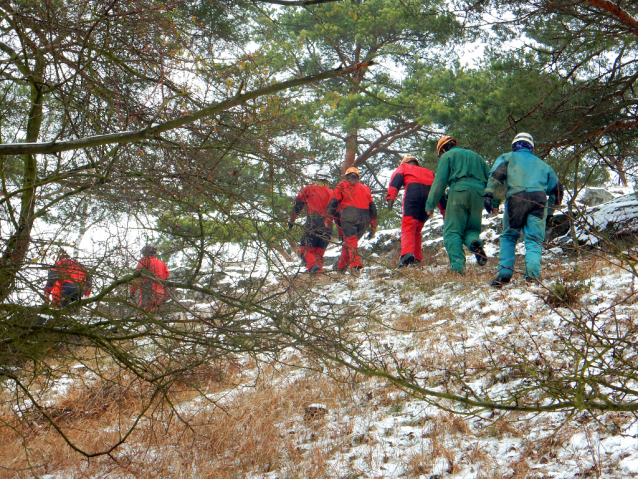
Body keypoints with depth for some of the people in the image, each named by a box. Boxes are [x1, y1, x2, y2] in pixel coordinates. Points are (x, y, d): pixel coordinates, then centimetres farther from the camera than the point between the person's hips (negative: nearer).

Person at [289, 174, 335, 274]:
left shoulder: (309, 189, 15)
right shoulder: (331, 193, 22)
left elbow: (298, 204, 8)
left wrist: (292, 220, 11)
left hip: (313, 222, -3)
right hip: (328, 225, 3)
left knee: (305, 249, -3)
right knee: (319, 252, 11)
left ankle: (313, 265, -31)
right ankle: (318, 273, -7)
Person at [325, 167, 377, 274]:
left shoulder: (342, 186, 15)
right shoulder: (365, 188, 26)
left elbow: (333, 203, 5)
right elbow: (372, 208, 21)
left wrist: (328, 220, 7)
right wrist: (373, 227, 22)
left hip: (349, 216, -4)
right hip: (364, 219, 4)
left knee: (350, 241, -12)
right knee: (349, 241, 17)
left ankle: (355, 264, -33)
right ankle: (341, 266, 22)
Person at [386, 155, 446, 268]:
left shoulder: (403, 167, 29)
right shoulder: (428, 172, 39)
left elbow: (396, 177, 6)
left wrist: (390, 197, -9)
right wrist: (446, 214, 24)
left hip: (413, 189, -4)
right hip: (430, 191, 4)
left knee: (408, 225, -12)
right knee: (417, 228, 15)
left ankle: (407, 253, -34)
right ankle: (416, 258, 5)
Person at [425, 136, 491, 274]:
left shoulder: (447, 155, 15)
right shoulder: (476, 156, 32)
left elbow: (440, 181, 3)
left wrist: (430, 204, 2)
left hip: (459, 190, -4)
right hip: (479, 192, 4)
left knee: (452, 231, -3)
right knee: (471, 229, 15)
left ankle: (457, 263, -25)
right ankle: (475, 242, -22)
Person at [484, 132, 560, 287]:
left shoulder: (508, 157, 22)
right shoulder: (542, 164, 31)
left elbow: (496, 176, 2)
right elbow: (555, 188, 27)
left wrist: (490, 197, -4)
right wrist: (550, 209, 32)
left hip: (516, 198, -2)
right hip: (539, 199, 2)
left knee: (508, 237, 10)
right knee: (534, 240, 0)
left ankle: (504, 273, -3)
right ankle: (532, 273, -20)